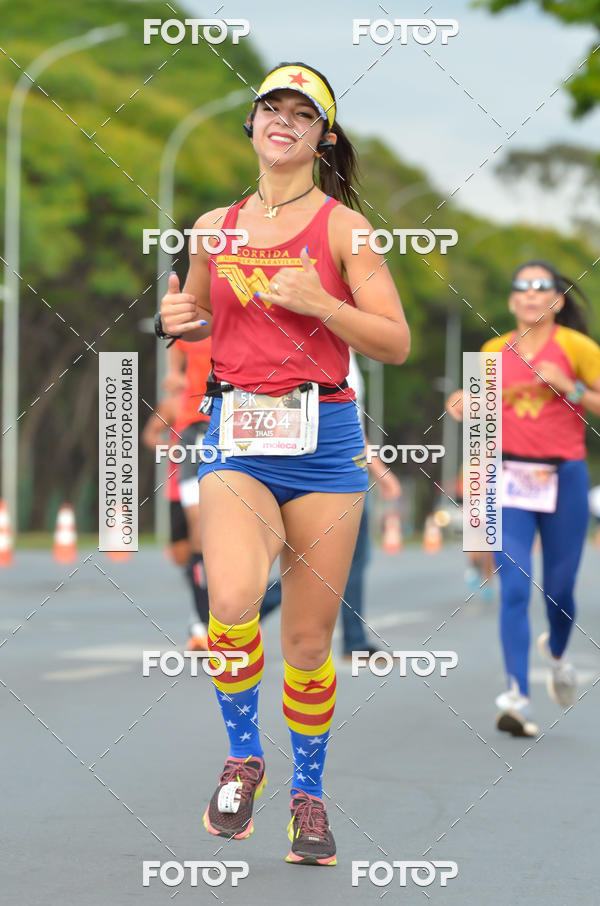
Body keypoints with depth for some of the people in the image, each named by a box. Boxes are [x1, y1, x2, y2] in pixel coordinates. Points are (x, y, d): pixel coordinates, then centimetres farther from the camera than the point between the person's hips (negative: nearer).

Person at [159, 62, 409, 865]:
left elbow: (395, 344, -2)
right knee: (233, 601, -24)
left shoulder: (343, 227, 1)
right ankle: (243, 757, 0)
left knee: (309, 634, 4)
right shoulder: (214, 229, 10)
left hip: (323, 438, -1)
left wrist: (316, 302, -14)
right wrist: (179, 322, 2)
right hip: (236, 438, 1)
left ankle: (309, 790, 24)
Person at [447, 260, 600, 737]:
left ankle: (556, 653, 42)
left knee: (559, 591, 7)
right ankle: (518, 697, -14)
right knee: (514, 588, -11)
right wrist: (467, 406, 1)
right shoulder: (494, 352, 8)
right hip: (509, 478, 1)